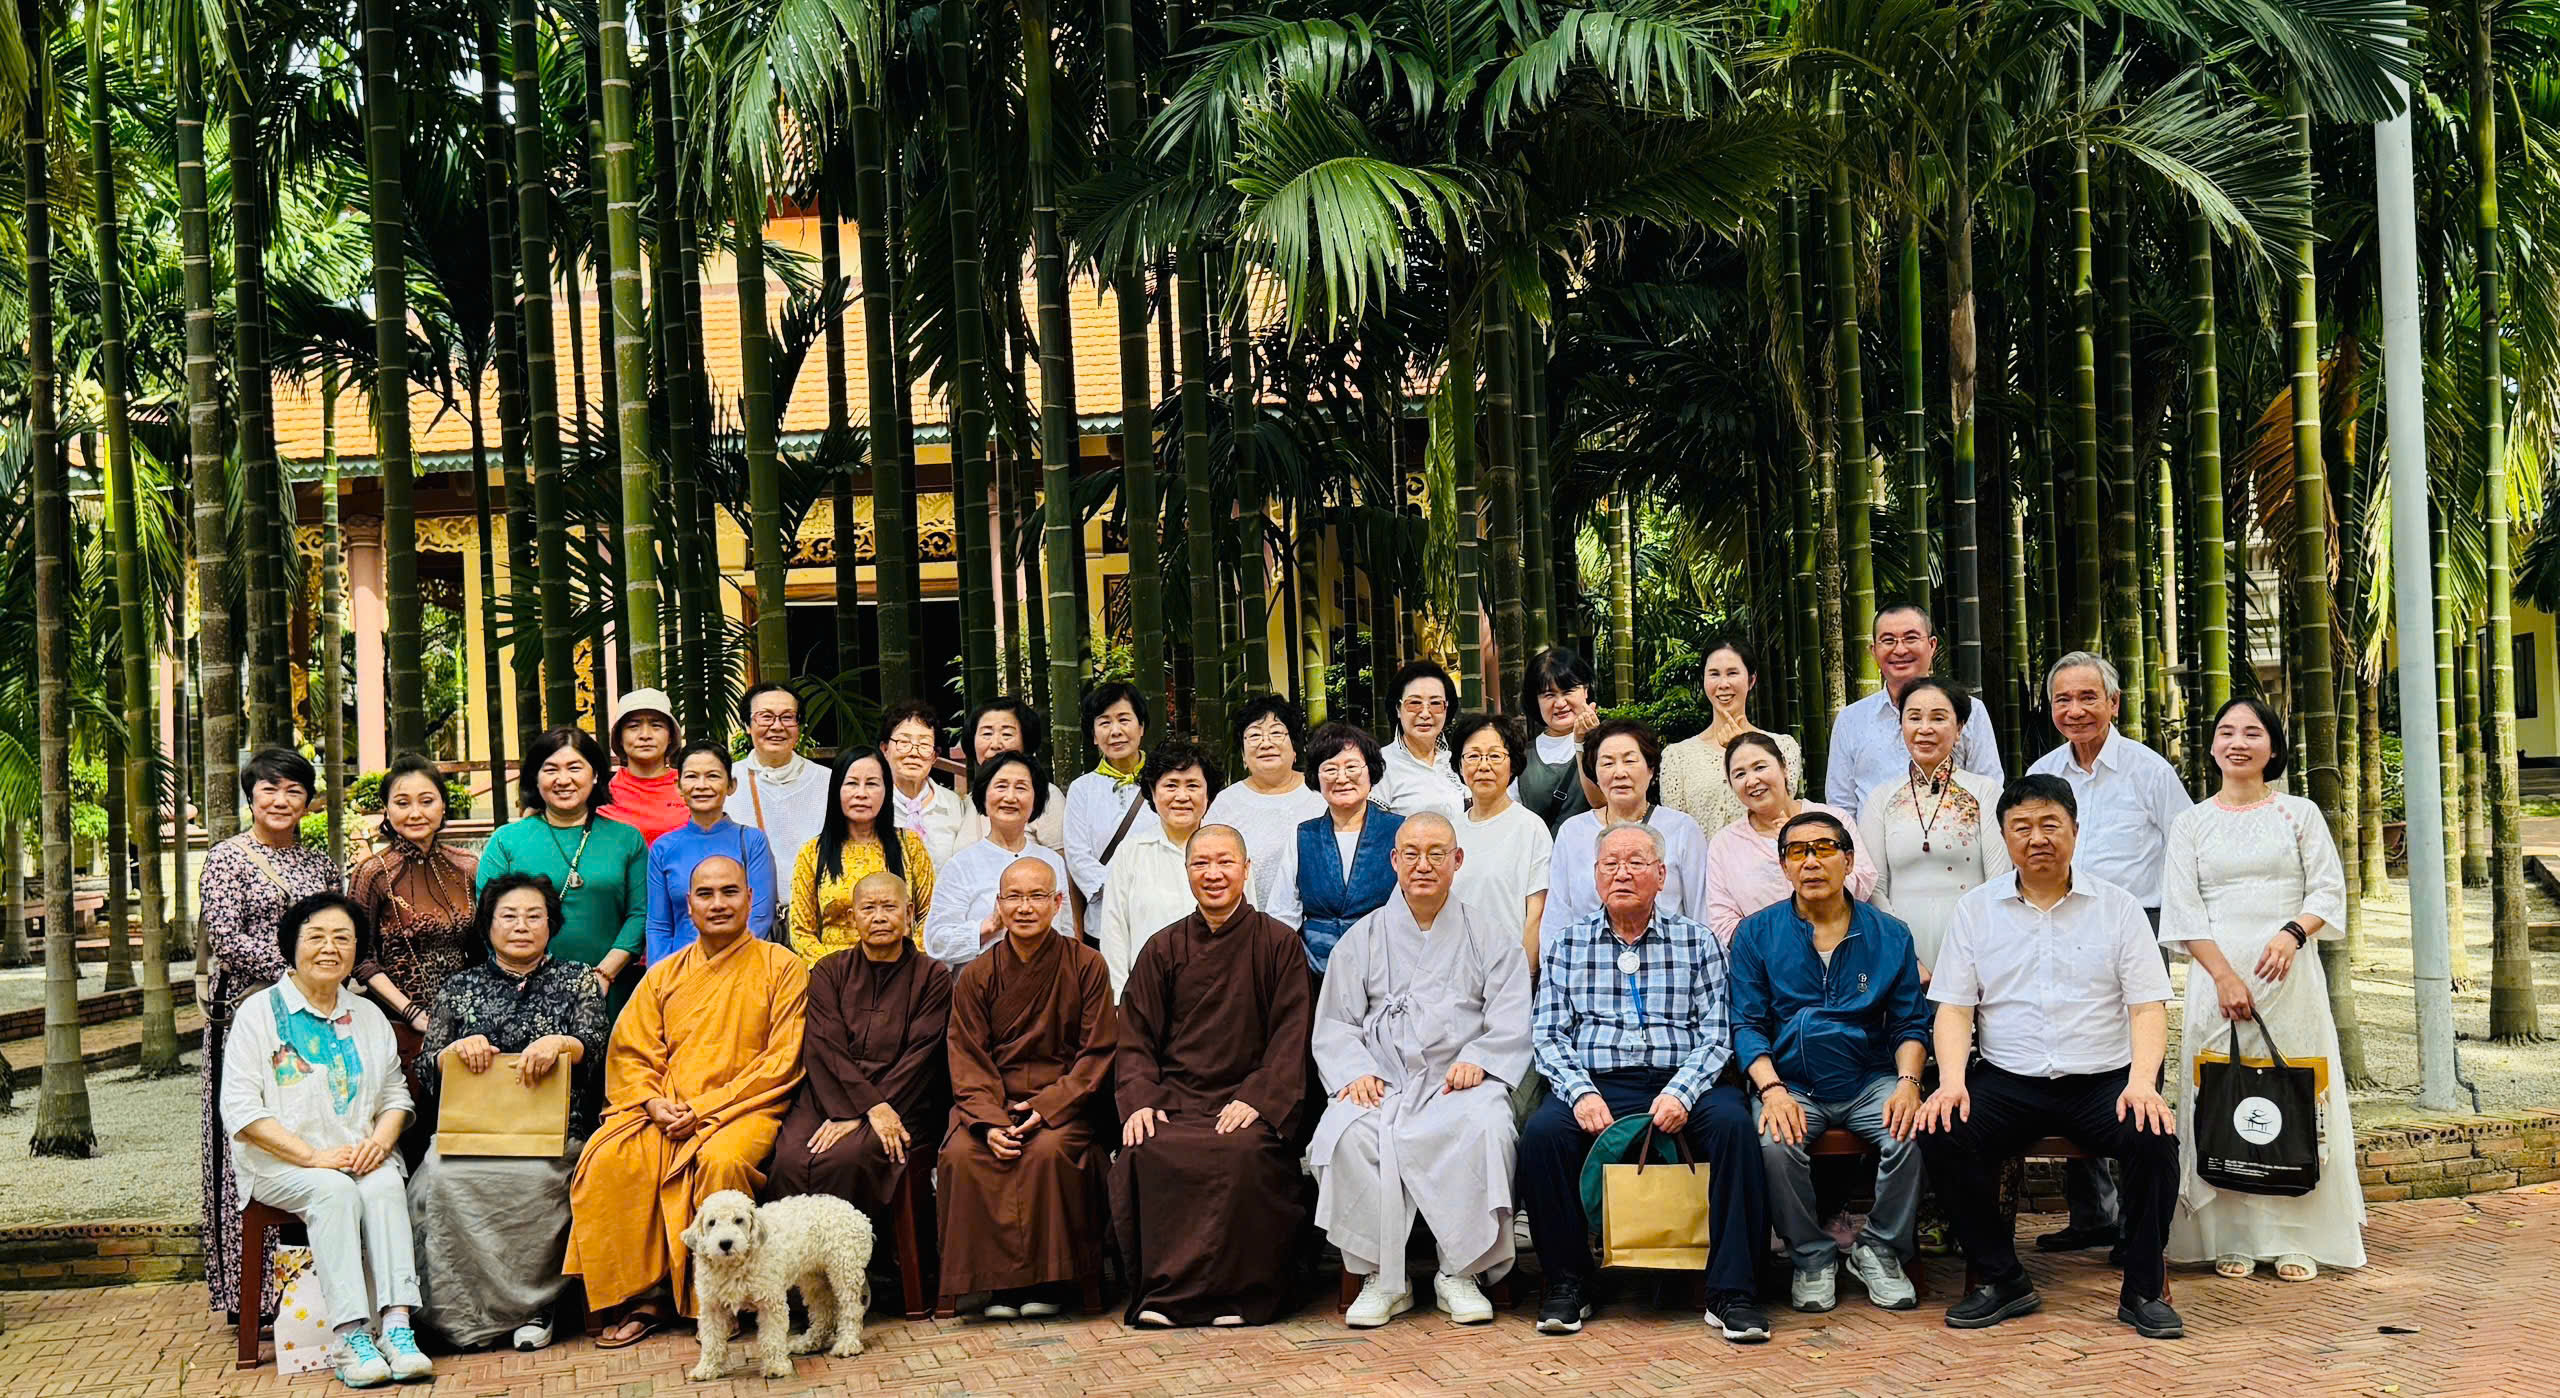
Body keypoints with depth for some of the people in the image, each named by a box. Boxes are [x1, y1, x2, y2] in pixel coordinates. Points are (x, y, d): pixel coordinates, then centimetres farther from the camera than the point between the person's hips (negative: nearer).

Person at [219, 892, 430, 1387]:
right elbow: (241, 1110, -7)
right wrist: (313, 1156, -17)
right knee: (335, 1191, -33)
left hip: (362, 1158, 3)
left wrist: (379, 1142, -9)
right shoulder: (260, 1012, 2)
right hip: (280, 1162, -3)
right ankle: (349, 1337, -38)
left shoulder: (368, 1016, 17)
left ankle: (397, 1326, -40)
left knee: (386, 1187, -30)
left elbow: (396, 1094, 15)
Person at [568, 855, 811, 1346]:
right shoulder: (664, 975, 18)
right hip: (665, 1110, 4)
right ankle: (645, 1293, -15)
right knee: (606, 1160, -25)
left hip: (742, 1108, -4)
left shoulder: (781, 967, 5)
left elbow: (782, 1061, -3)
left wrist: (706, 1108, -11)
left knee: (722, 1159, -36)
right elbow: (630, 1054, 12)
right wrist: (655, 1105, -10)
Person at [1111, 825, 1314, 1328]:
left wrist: (1256, 1099, -14)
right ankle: (1164, 1291, -18)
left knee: (1244, 1152, -35)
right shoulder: (1162, 949, 16)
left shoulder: (1279, 943, 8)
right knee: (1144, 1155, -29)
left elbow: (1291, 1037, 1)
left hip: (1248, 1102, -2)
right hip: (1175, 1098, 2)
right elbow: (1136, 1038, 12)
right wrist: (1139, 1100, -7)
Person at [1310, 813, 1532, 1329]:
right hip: (1380, 1084, 1)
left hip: (1460, 1079, -1)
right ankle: (1383, 1277, -20)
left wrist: (1478, 1060, -14)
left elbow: (1511, 1020, 6)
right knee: (1346, 1134, -31)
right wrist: (1355, 1072, -7)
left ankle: (1461, 1273, -21)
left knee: (1485, 1128, -35)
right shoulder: (1363, 937, 19)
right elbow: (1335, 1024, 13)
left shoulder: (1489, 933, 16)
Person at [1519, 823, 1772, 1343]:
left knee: (1733, 1123, -31)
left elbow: (1715, 1033, 3)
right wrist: (1581, 1092, -13)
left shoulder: (1697, 941, 12)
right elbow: (1549, 1036, 6)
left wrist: (1681, 1092, -15)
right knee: (1542, 1131, -30)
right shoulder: (1567, 944, 14)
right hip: (1594, 1083, 0)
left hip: (1679, 1084, 0)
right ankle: (1567, 1285, -13)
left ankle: (1730, 1293, -23)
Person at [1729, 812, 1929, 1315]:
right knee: (1775, 1144, -32)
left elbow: (1910, 1023, 8)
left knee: (1912, 1135, -29)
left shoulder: (1889, 934, 9)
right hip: (1791, 1083, -1)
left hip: (1870, 1083, 1)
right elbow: (1745, 1023, 0)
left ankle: (1879, 1250, -2)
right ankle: (1813, 1257, -6)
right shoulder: (1757, 934, 5)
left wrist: (1907, 1082, -11)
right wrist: (1771, 1089, -16)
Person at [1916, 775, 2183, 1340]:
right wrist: (1952, 1080, -13)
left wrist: (2143, 1081, -16)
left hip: (2103, 1081, -1)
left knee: (2155, 1138, -30)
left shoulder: (2117, 907, 8)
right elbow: (1954, 1008, 5)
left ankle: (2143, 1291, -10)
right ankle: (2003, 1280, -8)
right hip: (2007, 1082, 1)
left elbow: (2148, 1006, 2)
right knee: (1941, 1134, -26)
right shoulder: (1975, 909, 10)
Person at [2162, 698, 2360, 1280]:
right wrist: (2225, 976, -11)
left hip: (2289, 974, 0)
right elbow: (2182, 911, 1)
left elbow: (2329, 890, 4)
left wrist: (2292, 933, -16)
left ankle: (2296, 1240, 4)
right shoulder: (2191, 824, 9)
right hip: (2218, 975, 0)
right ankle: (2232, 1239, 2)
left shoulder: (2300, 814, 10)